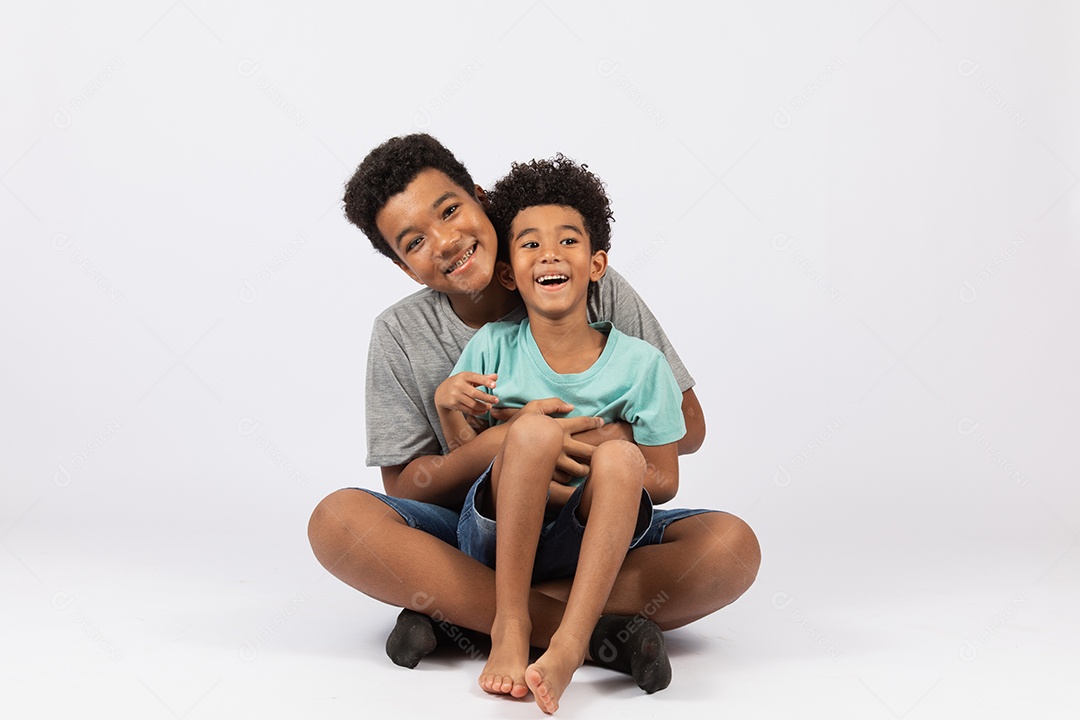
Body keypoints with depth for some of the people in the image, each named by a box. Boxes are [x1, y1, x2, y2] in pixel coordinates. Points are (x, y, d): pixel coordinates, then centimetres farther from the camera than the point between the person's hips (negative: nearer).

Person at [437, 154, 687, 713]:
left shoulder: (639, 363, -2)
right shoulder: (492, 347, 1)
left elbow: (663, 480, 3)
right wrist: (448, 407, -12)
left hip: (577, 547, 0)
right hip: (494, 537, 0)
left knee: (619, 457, -31)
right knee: (534, 427, -29)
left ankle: (569, 646, -38)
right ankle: (508, 625, -26)